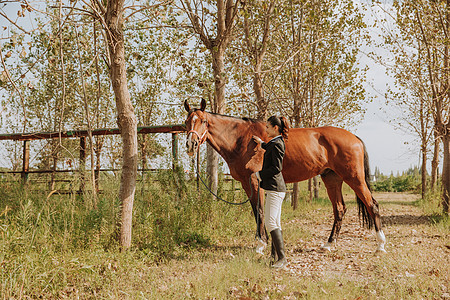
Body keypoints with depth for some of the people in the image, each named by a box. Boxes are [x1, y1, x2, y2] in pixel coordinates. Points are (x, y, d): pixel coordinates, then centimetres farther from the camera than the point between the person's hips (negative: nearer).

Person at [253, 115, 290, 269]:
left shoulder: (276, 144, -15)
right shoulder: (276, 142, 15)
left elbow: (276, 168, -22)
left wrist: (260, 174, -13)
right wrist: (262, 144, 46)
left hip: (275, 188, -11)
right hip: (275, 188, 11)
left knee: (270, 222, -12)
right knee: (275, 223, 13)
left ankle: (282, 257, -11)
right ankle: (275, 255, 20)